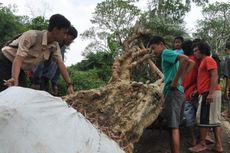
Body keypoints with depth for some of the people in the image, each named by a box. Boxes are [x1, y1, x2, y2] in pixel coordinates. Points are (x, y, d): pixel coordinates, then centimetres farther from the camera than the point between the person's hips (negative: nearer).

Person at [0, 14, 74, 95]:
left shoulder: (55, 46, -10)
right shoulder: (32, 35, -30)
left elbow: (60, 64, -11)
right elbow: (19, 58, -37)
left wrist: (69, 84, -21)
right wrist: (14, 79, -52)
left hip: (20, 69, 7)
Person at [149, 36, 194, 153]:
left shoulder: (166, 53, -6)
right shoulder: (169, 55, 21)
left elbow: (185, 59, -24)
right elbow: (191, 63, 27)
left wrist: (175, 81, -20)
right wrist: (180, 78, 16)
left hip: (173, 92, -10)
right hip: (176, 92, 10)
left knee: (173, 127, -11)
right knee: (174, 126, 15)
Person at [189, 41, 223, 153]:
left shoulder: (208, 59, -5)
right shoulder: (203, 62, 24)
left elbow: (215, 76, -17)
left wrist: (210, 93, -25)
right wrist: (197, 90, 18)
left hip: (209, 93, -10)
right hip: (207, 93, 10)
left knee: (203, 119, -6)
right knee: (214, 119, 8)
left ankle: (202, 144, 0)